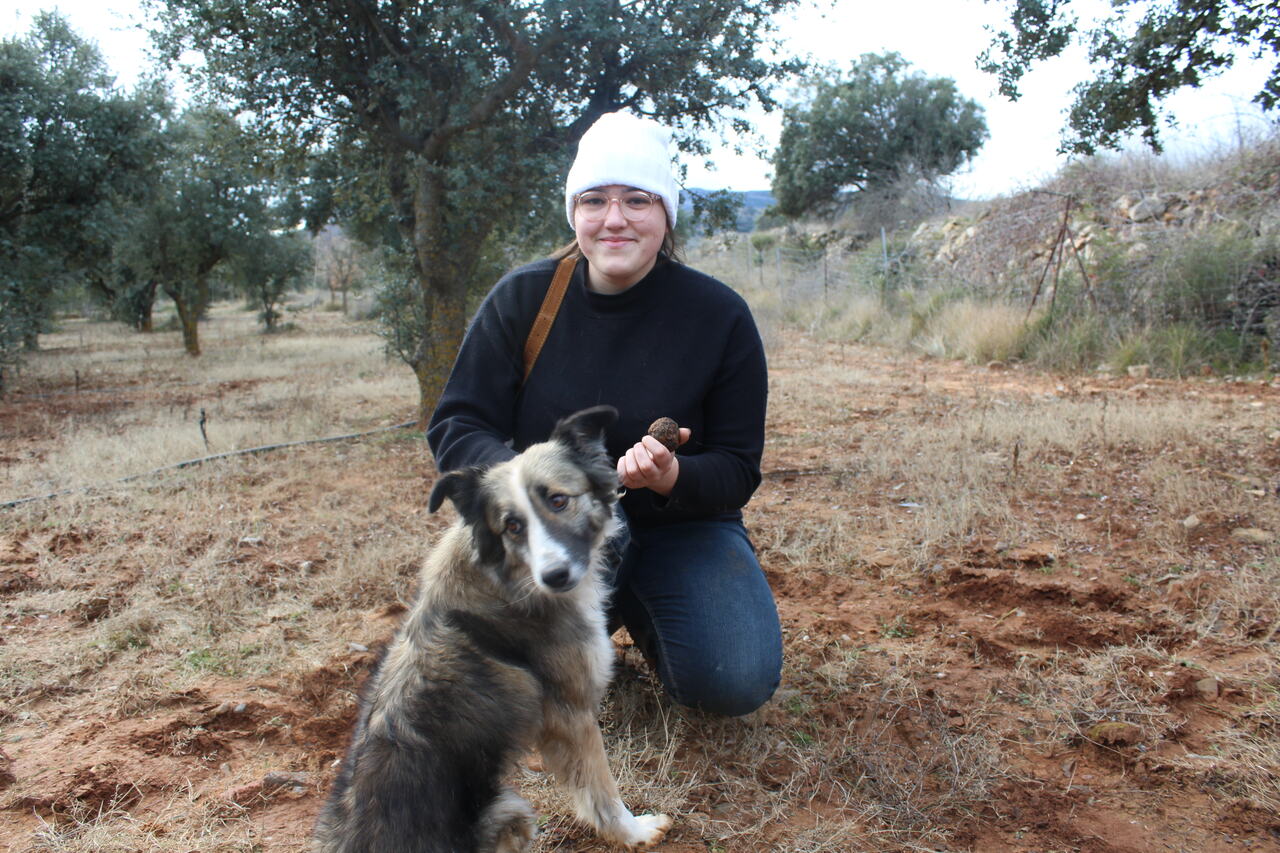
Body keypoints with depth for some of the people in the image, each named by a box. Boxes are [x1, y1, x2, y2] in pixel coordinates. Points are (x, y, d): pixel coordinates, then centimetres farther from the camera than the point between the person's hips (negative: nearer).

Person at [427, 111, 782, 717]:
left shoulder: (719, 315, -11)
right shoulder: (521, 297, -10)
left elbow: (738, 469, -8)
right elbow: (454, 428, -10)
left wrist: (673, 478, -31)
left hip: (680, 523, 1)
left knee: (737, 682, -21)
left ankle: (638, 609, 12)